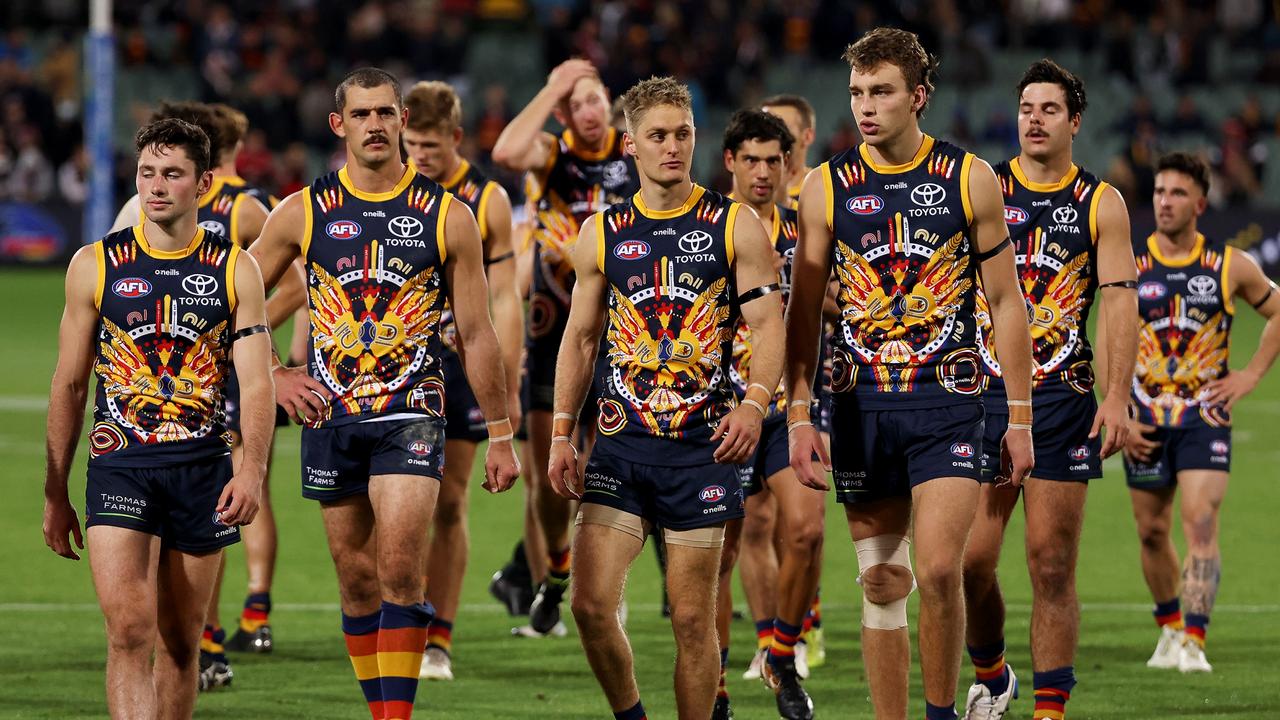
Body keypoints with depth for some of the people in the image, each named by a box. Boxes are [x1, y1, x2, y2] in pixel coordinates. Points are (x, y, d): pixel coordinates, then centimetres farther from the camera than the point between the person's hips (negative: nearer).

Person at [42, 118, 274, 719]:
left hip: (203, 467, 1)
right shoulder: (95, 265, 4)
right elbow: (69, 384, 9)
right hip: (119, 466, -1)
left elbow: (257, 381, -2)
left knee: (180, 640, 8)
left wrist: (251, 471, -18)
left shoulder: (235, 269, 5)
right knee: (130, 631, -17)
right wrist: (55, 493, 9)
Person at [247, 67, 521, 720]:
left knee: (399, 568, -17)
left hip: (411, 416, -2)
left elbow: (476, 336, 6)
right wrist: (273, 377, 2)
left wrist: (499, 436, 6)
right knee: (357, 580, 6)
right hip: (330, 417, 2)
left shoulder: (448, 218, 2)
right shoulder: (302, 213, 4)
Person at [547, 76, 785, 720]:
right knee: (591, 603, -9)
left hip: (702, 447, -2)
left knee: (692, 616, 0)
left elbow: (767, 324, -4)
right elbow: (580, 336, 14)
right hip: (620, 445, 2)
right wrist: (561, 433, 6)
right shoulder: (602, 234, 9)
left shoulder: (735, 227, 1)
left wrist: (754, 404, -22)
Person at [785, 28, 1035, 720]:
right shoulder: (826, 187, 3)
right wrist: (798, 415, -1)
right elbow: (804, 309, 7)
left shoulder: (970, 180, 0)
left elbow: (1006, 304, 5)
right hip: (861, 407, 2)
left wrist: (1020, 417, 1)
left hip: (947, 402, -2)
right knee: (881, 583, 3)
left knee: (939, 570, -15)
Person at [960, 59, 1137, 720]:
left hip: (1064, 399, -1)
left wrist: (1117, 398, -11)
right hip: (985, 393, 1)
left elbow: (1120, 301, 0)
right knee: (970, 561, -4)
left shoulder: (1101, 204, 5)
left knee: (1052, 567, -3)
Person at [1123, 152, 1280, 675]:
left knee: (1200, 522, -16)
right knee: (1152, 531, 9)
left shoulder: (1231, 267, -1)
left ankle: (1193, 642, -20)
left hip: (1205, 417, -2)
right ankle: (1169, 627, 30)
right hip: (1145, 420, 2)